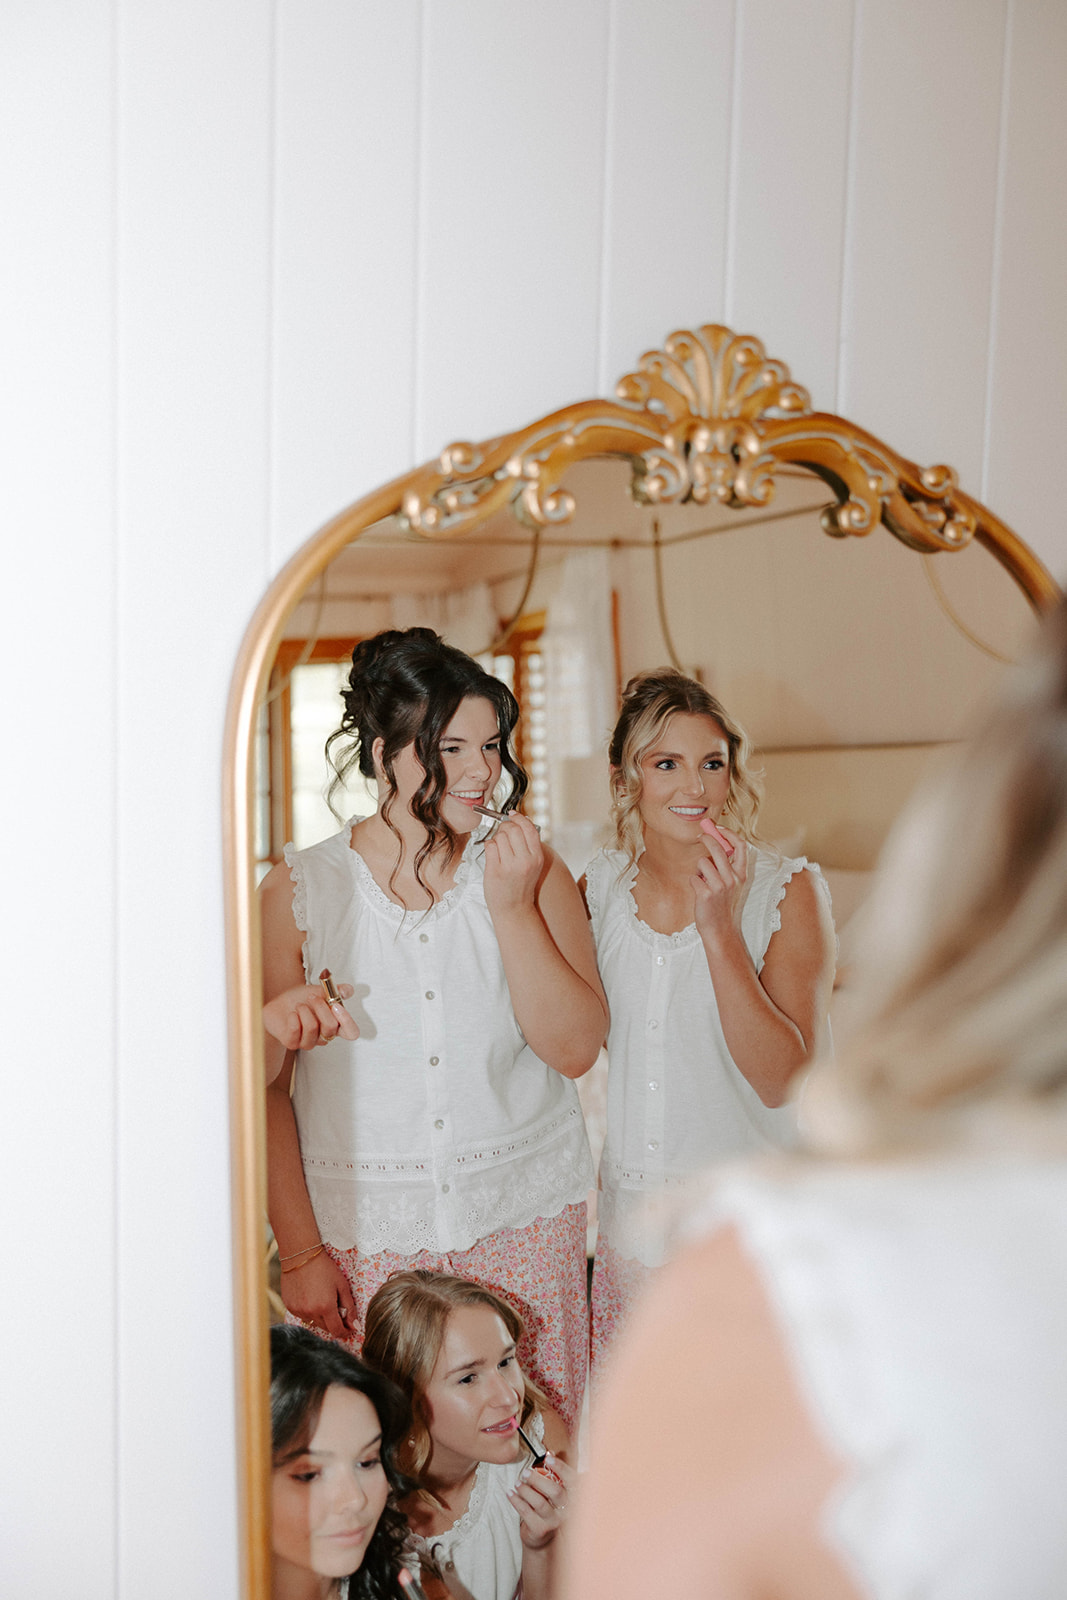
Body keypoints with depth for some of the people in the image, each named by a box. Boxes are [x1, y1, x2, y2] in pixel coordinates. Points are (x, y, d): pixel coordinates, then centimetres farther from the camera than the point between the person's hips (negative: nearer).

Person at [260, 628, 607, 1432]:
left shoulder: (531, 870, 2)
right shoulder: (301, 888, -2)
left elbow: (575, 1048, -5)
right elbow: (264, 1087, -1)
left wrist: (512, 908, -13)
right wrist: (298, 1248, -3)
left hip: (523, 1220, 1)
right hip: (363, 1233, -1)